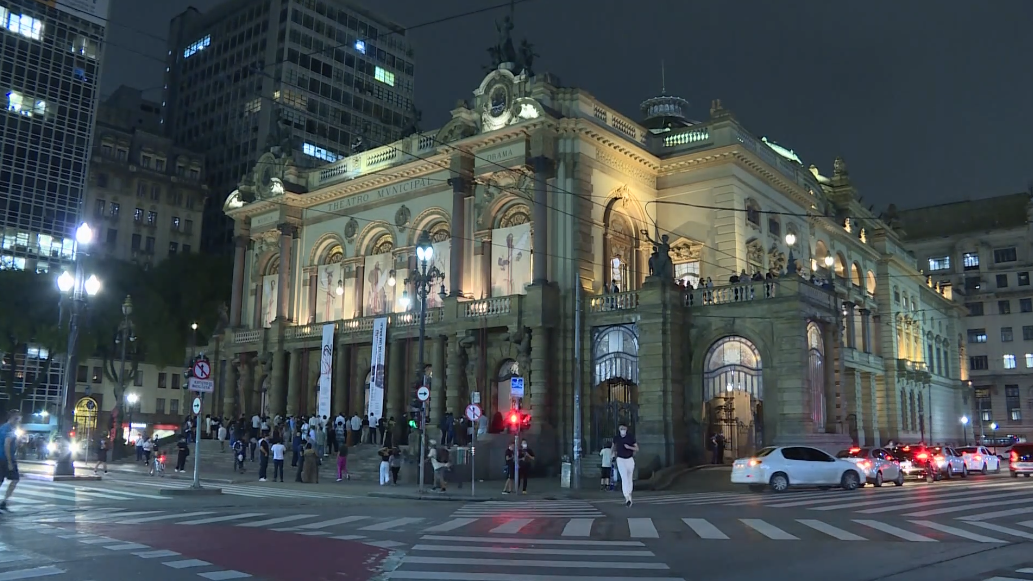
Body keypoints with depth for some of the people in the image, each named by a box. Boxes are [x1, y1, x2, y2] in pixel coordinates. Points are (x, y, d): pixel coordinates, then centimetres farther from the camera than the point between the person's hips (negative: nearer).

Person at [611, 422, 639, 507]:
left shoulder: (631, 437, -6)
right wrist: (614, 453, 6)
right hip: (620, 460, -1)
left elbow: (637, 449, -4)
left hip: (630, 459, 1)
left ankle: (629, 496, 32)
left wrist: (629, 447, -20)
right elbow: (614, 446, 20)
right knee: (624, 478, -16)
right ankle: (627, 498, -25)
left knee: (629, 479, 12)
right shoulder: (616, 438, -1)